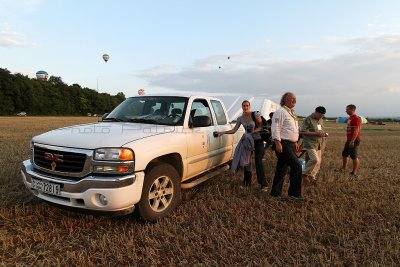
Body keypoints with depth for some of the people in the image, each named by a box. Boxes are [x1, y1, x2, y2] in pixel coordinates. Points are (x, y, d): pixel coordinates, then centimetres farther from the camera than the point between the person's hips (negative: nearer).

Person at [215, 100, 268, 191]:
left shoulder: (255, 114, -9)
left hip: (258, 140, -4)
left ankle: (264, 184, -4)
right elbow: (234, 130, -3)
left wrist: (256, 130, -24)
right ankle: (247, 182, 19)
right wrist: (222, 132, -14)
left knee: (258, 162, -11)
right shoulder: (240, 118, 1)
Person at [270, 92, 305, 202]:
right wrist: (278, 143, -24)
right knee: (297, 166, -12)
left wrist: (295, 142, 25)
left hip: (291, 145, 10)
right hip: (284, 145, -10)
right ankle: (294, 193, -3)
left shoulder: (291, 113, 20)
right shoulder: (280, 112, -10)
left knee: (282, 169, 11)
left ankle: (276, 193, 19)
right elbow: (276, 128, -18)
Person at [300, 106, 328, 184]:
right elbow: (303, 132, -16)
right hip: (310, 143, -8)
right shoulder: (308, 120, -9)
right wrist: (316, 133, -21)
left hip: (319, 144, 8)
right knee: (315, 159, -20)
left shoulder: (321, 120, 16)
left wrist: (324, 134, 4)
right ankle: (305, 174, -3)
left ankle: (311, 176, 19)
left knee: (318, 162, 6)